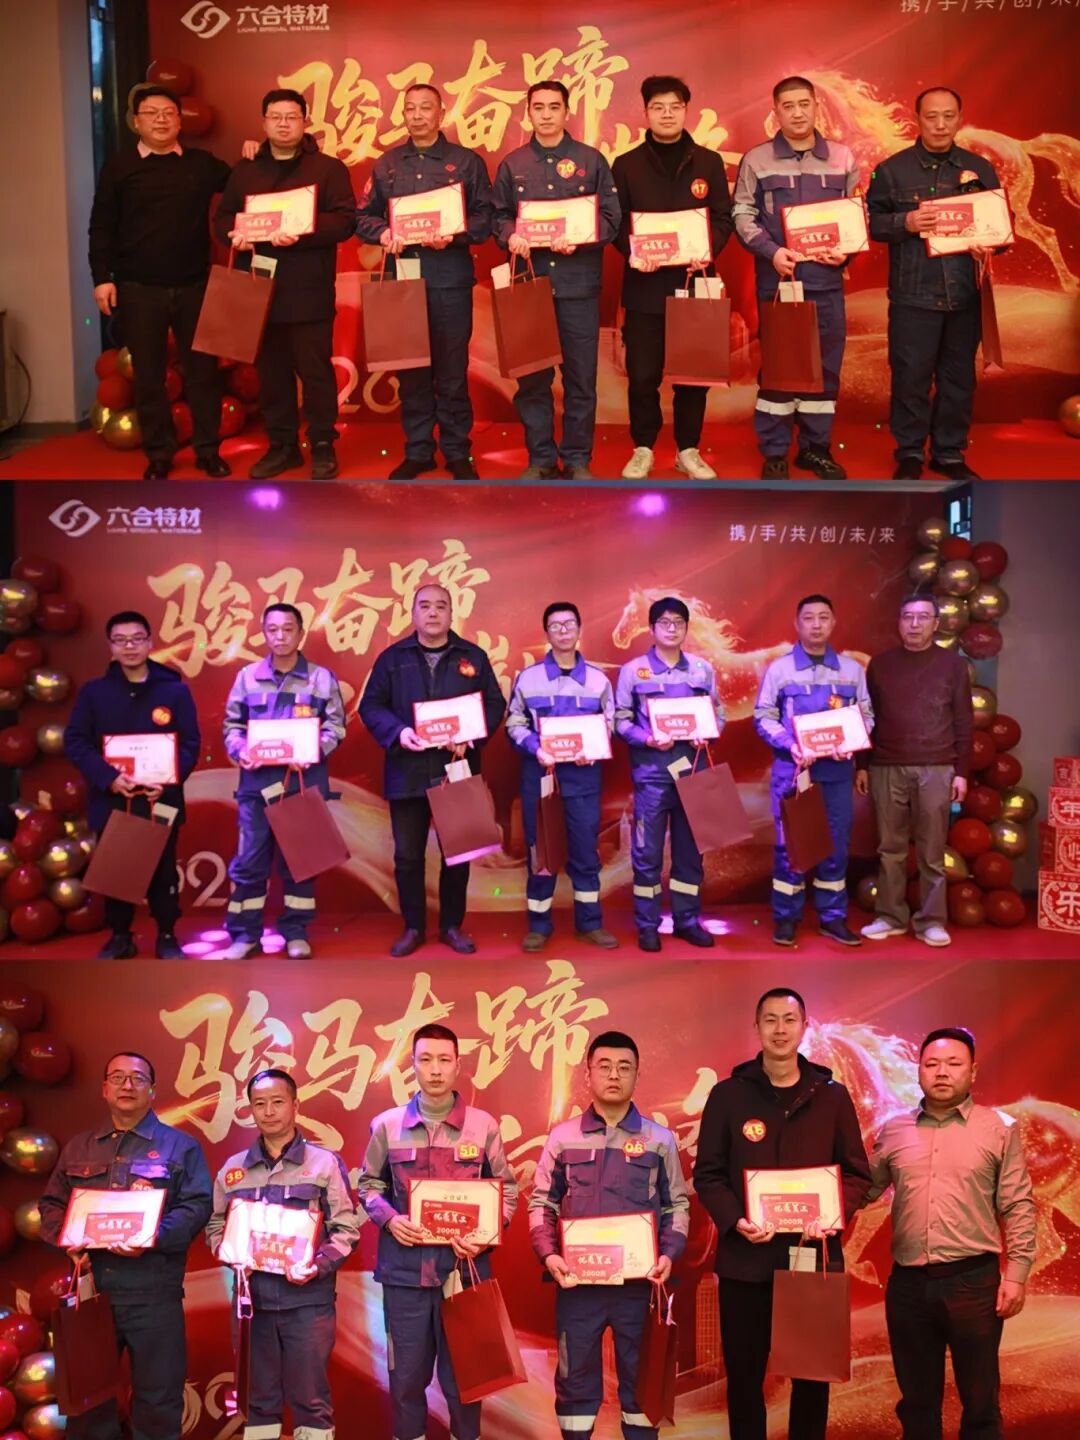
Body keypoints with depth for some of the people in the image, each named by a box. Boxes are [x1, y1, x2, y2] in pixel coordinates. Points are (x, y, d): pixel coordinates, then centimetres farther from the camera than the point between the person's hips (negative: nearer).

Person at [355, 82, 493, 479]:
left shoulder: (467, 161, 6)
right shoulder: (386, 164, 14)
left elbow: (484, 218, 0)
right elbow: (363, 216, 13)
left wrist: (453, 236, -16)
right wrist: (382, 233, -8)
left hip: (450, 280, -3)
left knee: (452, 370, 0)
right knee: (409, 370, 6)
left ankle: (457, 452, 10)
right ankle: (417, 451, 15)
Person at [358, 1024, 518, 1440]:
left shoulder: (483, 1125, 0)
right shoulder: (387, 1125, 1)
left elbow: (507, 1190, 6)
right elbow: (369, 1184, 10)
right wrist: (388, 1219, -8)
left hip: (465, 1268, 0)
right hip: (404, 1270, 1)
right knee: (406, 1375, 10)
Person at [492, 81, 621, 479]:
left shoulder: (591, 160, 5)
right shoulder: (512, 164, 10)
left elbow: (610, 217, 1)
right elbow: (498, 217, 11)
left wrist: (579, 237, -15)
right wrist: (510, 236, -11)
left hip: (578, 284, -1)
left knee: (581, 375, 2)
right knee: (531, 376, 4)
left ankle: (577, 458, 12)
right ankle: (540, 457, 14)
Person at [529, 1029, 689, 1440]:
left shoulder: (659, 1139, 5)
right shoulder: (563, 1137, 4)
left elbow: (677, 1205, 7)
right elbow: (541, 1203, 7)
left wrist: (668, 1254, -8)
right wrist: (548, 1254, -8)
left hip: (639, 1282, 0)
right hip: (577, 1281, 0)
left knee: (641, 1378, 9)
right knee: (576, 1378, 8)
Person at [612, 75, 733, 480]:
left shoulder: (709, 162, 9)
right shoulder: (626, 164, 6)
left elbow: (724, 218, 6)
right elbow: (615, 220, 3)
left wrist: (708, 250, -13)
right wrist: (632, 251, -16)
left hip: (694, 281, 1)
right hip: (645, 284, -1)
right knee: (642, 375, -1)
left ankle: (688, 451, 16)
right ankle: (643, 450, 14)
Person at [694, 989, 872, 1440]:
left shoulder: (832, 1096, 4)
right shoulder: (728, 1094, 0)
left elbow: (857, 1173, 5)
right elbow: (707, 1174, 0)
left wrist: (836, 1214, -14)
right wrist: (734, 1220, -17)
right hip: (745, 1257, -1)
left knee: (813, 1373, 10)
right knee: (744, 1373, 8)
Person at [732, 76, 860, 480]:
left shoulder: (842, 157, 9)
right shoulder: (757, 159, 2)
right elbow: (743, 215, -1)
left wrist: (847, 249, -6)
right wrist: (771, 252, -15)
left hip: (826, 279, 3)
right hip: (777, 279, -2)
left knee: (825, 364, 6)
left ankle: (816, 447, 18)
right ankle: (774, 452, 9)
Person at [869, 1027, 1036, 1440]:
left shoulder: (1000, 1129, 0)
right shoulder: (893, 1131, 6)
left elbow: (1019, 1207, 0)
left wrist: (1016, 1273, -6)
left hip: (973, 1281, -2)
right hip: (908, 1283, 2)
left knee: (979, 1403, 9)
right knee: (917, 1401, 14)